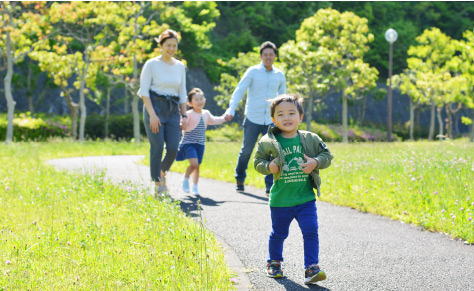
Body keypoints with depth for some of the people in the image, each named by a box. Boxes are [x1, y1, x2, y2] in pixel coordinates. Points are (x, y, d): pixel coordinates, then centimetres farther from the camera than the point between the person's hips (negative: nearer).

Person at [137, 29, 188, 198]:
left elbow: (182, 94, 17)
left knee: (173, 148, -5)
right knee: (157, 147, -8)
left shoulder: (180, 66, 12)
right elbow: (144, 91, -7)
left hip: (173, 110, 4)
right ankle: (157, 185, 1)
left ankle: (162, 173, 23)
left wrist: (184, 116, 9)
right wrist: (152, 114, -15)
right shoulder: (151, 64, -2)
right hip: (155, 107, -4)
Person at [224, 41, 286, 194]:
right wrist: (231, 110, -22)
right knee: (246, 151, 6)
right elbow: (239, 91, -10)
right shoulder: (252, 72, -3)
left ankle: (270, 186, -1)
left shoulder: (280, 75, 7)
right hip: (253, 119, -2)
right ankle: (240, 180, 25)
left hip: (271, 120, 2)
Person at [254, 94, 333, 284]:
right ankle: (274, 263, 37)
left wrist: (316, 163, -14)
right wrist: (268, 167, -16)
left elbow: (327, 155, 5)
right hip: (280, 200, 0)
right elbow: (258, 161, 4)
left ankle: (311, 268, -1)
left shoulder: (311, 139, -2)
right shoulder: (268, 142, -6)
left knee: (311, 232, -7)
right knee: (278, 233, 16)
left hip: (306, 199, 1)